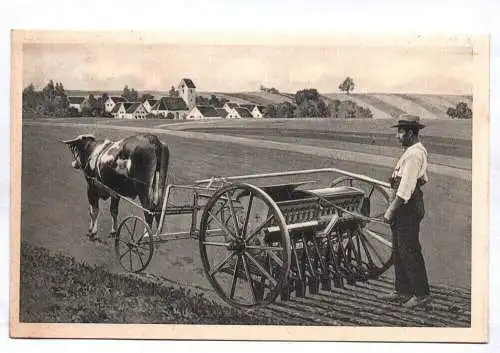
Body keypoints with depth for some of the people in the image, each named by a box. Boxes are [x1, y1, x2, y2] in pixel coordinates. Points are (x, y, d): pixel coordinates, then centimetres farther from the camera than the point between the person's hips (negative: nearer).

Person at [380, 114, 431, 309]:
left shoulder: (414, 154, -18)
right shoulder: (416, 151, 16)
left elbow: (405, 187, -22)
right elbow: (423, 179, 24)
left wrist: (391, 210, -19)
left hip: (407, 207, -11)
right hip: (403, 207, 11)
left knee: (409, 252, -5)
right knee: (399, 251, 15)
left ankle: (422, 294, 3)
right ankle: (402, 291, 24)